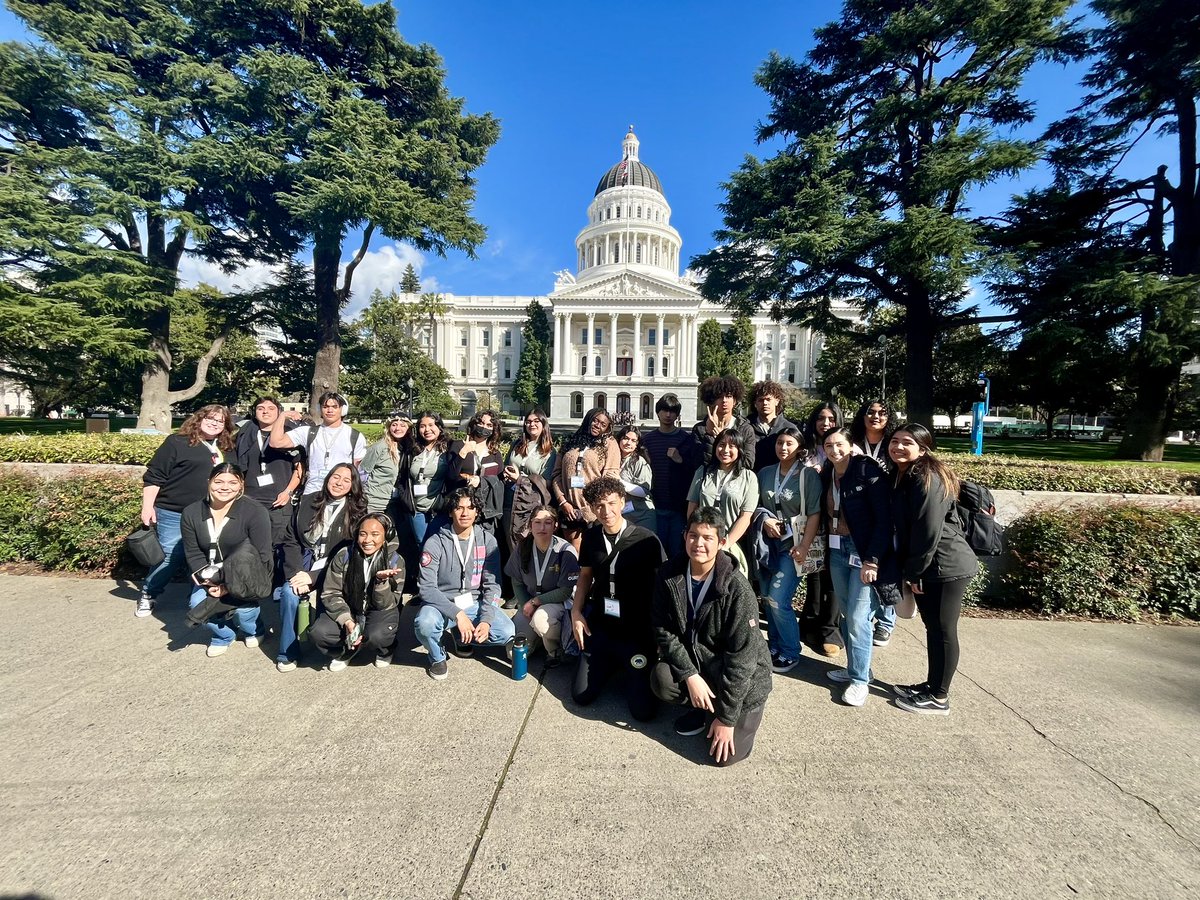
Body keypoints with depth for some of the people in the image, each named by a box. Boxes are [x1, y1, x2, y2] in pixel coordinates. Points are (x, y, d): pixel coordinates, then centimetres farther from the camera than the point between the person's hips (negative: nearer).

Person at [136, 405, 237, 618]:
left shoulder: (227, 450, 11)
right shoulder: (177, 442, -6)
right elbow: (154, 476, -8)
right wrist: (148, 506, -12)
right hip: (174, 514, -5)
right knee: (171, 557, -3)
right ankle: (147, 596, 18)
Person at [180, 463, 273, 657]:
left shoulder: (255, 512, -21)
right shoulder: (191, 513, -6)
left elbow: (261, 558, -20)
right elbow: (193, 555, -3)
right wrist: (209, 581, -19)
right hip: (213, 576, 4)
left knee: (240, 607, -27)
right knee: (197, 604, -21)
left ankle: (252, 630, 10)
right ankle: (224, 635, 10)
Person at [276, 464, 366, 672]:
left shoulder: (357, 512, -3)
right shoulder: (307, 502, 5)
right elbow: (290, 540, 6)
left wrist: (313, 577, -15)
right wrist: (297, 572, -10)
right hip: (305, 563, 3)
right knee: (289, 592, -26)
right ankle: (287, 653, -7)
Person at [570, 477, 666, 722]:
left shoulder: (646, 540, -19)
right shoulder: (590, 537, -3)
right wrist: (576, 611, 2)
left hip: (637, 631, -4)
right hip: (600, 627, 4)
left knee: (643, 710, -3)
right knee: (581, 695, 8)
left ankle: (629, 669, 26)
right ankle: (613, 665, 33)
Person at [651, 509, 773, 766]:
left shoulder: (737, 588, -25)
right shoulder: (668, 574, -13)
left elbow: (742, 655, -22)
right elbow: (663, 629, -9)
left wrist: (727, 717, -19)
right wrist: (691, 676, -20)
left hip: (740, 675, -4)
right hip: (692, 660, 4)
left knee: (727, 753, -13)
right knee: (662, 680, -26)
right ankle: (702, 707, 8)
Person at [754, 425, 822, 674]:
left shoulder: (809, 475, -5)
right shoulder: (765, 473, 8)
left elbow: (814, 514, -9)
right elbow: (756, 505, 14)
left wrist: (804, 546, -16)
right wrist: (765, 520, -6)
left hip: (793, 544, -5)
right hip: (768, 542, 5)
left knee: (778, 600, -10)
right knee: (768, 600, 9)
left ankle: (790, 653, 10)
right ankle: (775, 646, 27)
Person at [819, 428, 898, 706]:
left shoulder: (867, 470, -12)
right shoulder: (827, 474, 8)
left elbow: (884, 518, -15)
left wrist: (873, 560, -18)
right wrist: (827, 549, 3)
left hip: (863, 552, -6)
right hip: (837, 551, 6)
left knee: (858, 617, -4)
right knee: (846, 615, 12)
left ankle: (860, 679, 11)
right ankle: (856, 667, 27)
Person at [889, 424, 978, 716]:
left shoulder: (928, 479, -19)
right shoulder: (903, 476, 11)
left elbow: (929, 531, -22)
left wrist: (912, 572, -15)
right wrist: (909, 570, 11)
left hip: (946, 566, -9)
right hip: (926, 566, 9)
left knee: (943, 630, 3)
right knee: (932, 627, 18)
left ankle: (939, 698, 15)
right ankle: (932, 685, 31)